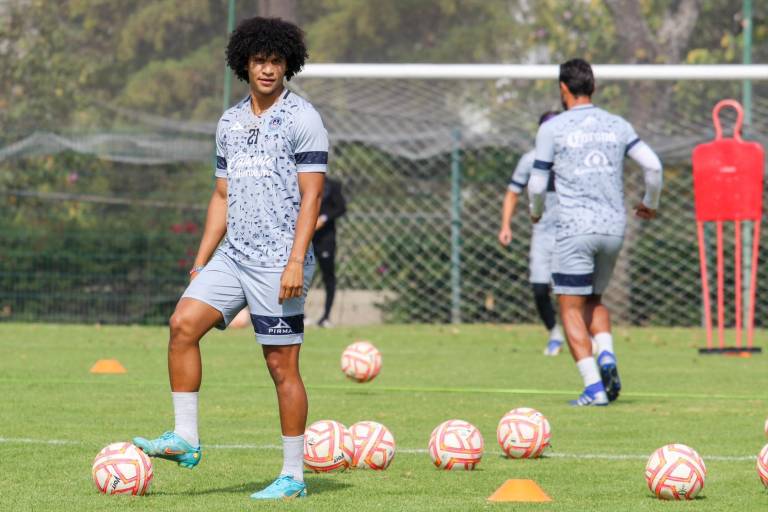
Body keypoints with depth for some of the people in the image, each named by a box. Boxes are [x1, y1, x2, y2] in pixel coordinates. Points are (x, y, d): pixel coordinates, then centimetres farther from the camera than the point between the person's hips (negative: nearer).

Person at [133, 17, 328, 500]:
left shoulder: (302, 118, -6)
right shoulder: (230, 122, 14)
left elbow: (311, 196, -11)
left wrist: (296, 261, -19)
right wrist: (201, 260, 14)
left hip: (278, 261, -6)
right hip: (232, 255, 6)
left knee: (282, 365, -3)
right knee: (183, 324, -11)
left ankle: (294, 477, 3)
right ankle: (185, 439, -5)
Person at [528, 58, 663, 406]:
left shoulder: (552, 128, -2)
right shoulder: (617, 125, 8)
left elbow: (537, 184, 0)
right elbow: (653, 165, 2)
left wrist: (536, 211, 22)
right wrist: (649, 204, 20)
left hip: (575, 229, -4)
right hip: (614, 227, 4)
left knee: (571, 308, 2)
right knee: (594, 300, 21)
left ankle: (593, 387, -9)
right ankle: (606, 356, -5)